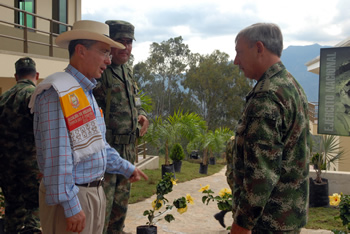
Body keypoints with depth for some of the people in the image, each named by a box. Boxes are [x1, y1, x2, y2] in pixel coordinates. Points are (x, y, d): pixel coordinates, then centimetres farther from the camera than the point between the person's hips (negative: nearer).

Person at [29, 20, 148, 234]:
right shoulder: (58, 93, -18)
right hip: (70, 198, -9)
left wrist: (126, 168, 24)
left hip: (95, 192, 9)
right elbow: (56, 155, -22)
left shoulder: (87, 93, 14)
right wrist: (70, 206, -22)